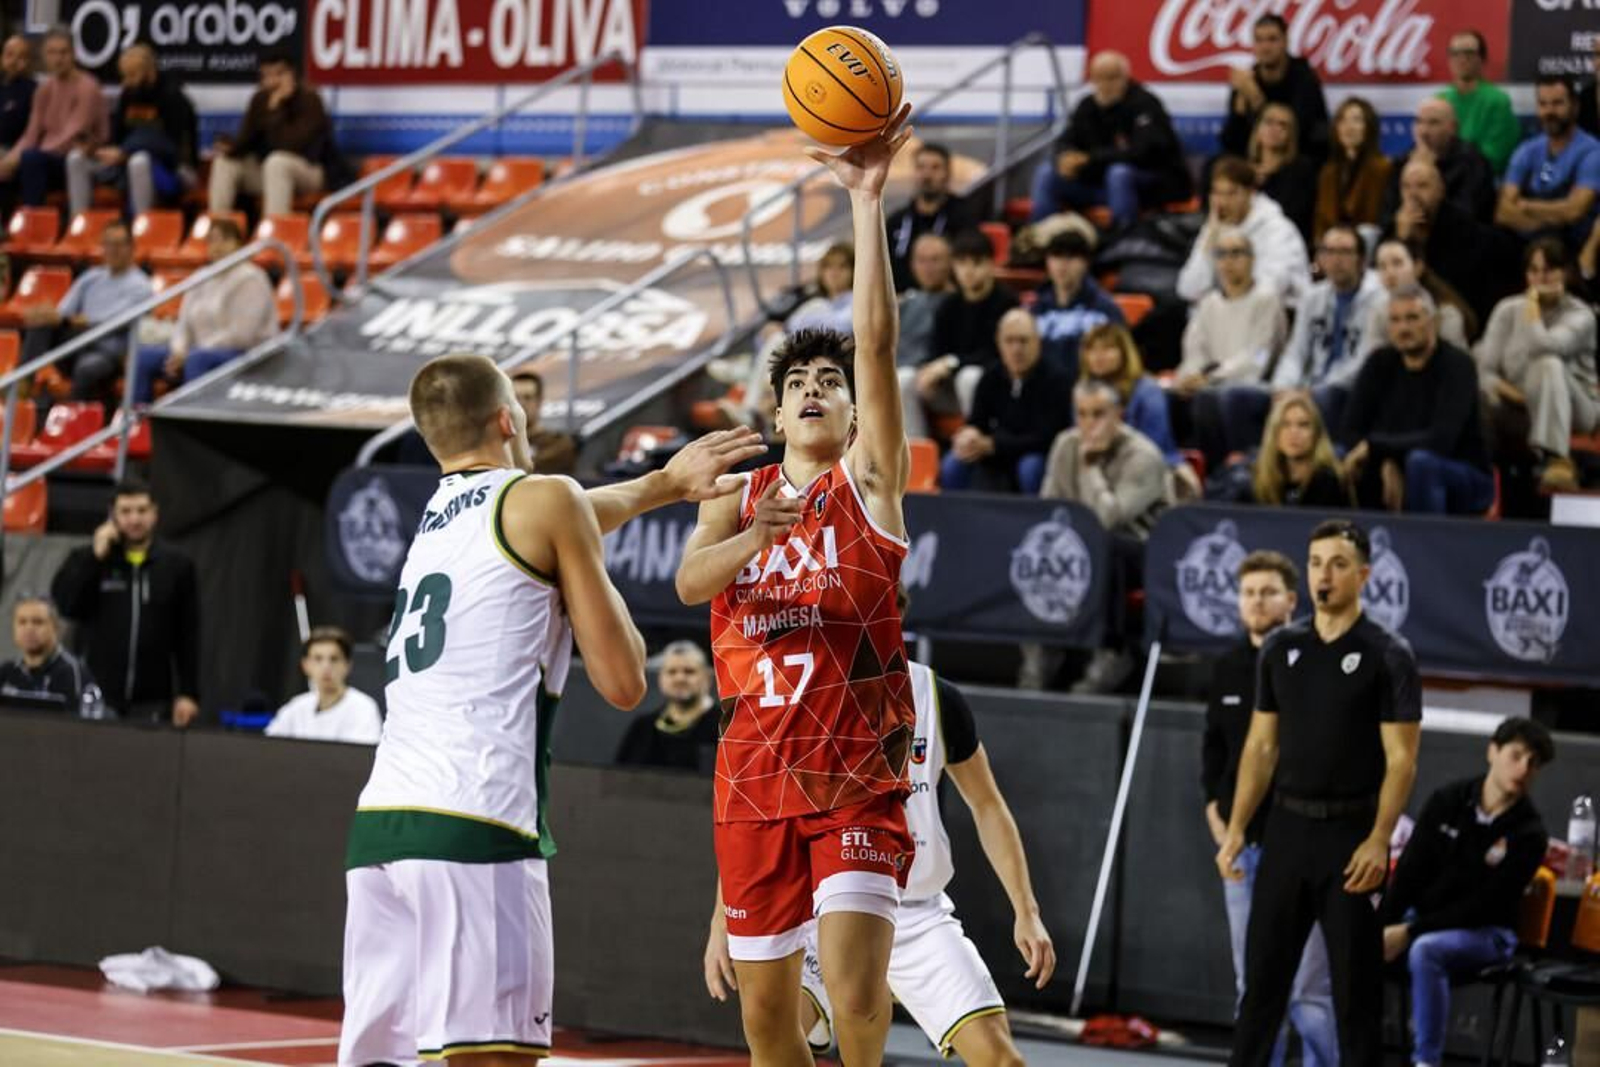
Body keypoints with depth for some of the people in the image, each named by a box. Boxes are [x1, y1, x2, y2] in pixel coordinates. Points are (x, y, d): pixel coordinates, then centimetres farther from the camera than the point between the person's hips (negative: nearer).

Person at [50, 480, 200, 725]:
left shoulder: (177, 565, 6)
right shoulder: (86, 560, 7)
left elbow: (188, 637, 4)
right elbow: (65, 604, -9)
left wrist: (188, 694, -2)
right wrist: (96, 556, -11)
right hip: (95, 700, 0)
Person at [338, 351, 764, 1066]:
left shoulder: (435, 516, 25)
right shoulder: (547, 500, 4)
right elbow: (623, 683, 6)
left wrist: (662, 484, 58)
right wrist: (598, 586, 22)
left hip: (377, 820, 7)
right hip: (473, 824, -7)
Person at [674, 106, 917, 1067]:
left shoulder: (869, 482, 3)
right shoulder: (737, 500, 13)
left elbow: (878, 342, -10)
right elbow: (689, 581, -8)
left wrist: (869, 201, -17)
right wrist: (755, 537, -29)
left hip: (858, 775, -4)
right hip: (756, 776, 4)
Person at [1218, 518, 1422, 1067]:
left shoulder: (1387, 655, -6)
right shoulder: (1280, 647, 7)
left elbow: (1401, 759, -9)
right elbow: (1261, 745, 11)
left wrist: (1378, 841, -20)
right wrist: (1236, 828, 4)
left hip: (1351, 834, -4)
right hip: (1287, 829, 4)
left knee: (1356, 981, 2)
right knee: (1263, 970, 7)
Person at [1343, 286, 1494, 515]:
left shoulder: (1457, 365, -16)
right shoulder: (1379, 363, 0)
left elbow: (1441, 440, -28)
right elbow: (1352, 430, -6)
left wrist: (1373, 447, -27)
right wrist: (1386, 464, -23)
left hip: (1467, 481, -5)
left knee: (1421, 462, -36)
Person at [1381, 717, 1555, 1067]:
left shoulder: (1529, 835, -11)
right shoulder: (1447, 801, 0)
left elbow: (1483, 906, -15)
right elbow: (1410, 871, -1)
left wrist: (1410, 932, -21)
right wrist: (1384, 927, -16)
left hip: (1485, 933, -4)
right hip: (1423, 916, 4)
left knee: (1424, 951, -36)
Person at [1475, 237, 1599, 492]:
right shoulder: (1508, 310, 8)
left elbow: (1543, 346, -24)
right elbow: (1485, 368, -1)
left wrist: (1533, 304, -9)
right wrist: (1505, 390, -22)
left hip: (1576, 408, -4)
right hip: (1521, 409, 4)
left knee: (1549, 364, -36)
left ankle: (1555, 460, -55)